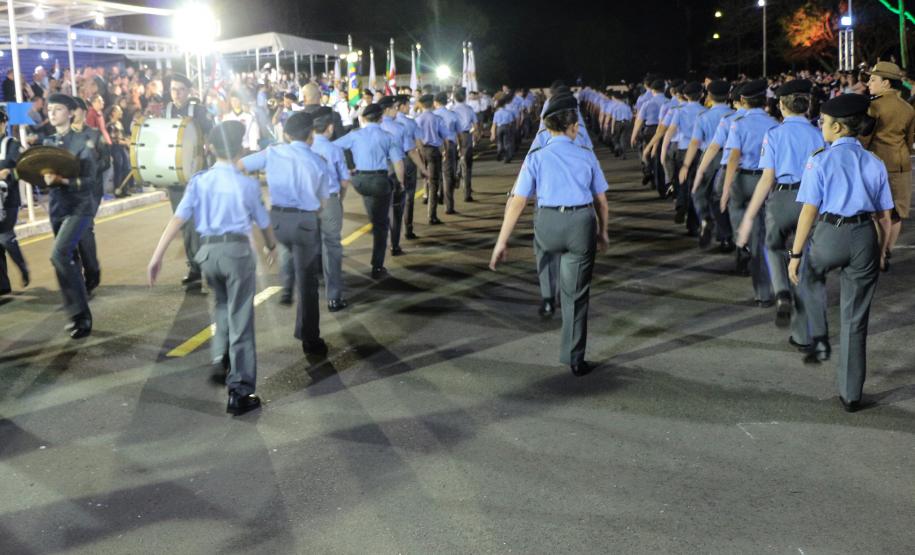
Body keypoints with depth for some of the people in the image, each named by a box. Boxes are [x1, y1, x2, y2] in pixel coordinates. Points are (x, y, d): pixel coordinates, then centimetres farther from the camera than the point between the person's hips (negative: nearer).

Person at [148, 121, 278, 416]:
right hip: (238, 250, -3)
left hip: (208, 250, 3)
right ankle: (239, 393, 5)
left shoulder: (199, 181, 1)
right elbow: (264, 222, 8)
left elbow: (178, 219, -8)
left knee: (221, 306, 32)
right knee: (240, 320, 2)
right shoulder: (248, 184, -4)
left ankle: (221, 358, 24)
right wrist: (271, 246, 29)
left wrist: (157, 256, -8)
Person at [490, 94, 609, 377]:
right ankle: (575, 359, 19)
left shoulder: (536, 158, 0)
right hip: (582, 226, 1)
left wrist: (502, 241, 1)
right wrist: (602, 232, 26)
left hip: (549, 226, -1)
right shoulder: (587, 156, 4)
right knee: (577, 294, 11)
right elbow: (601, 200, 10)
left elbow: (517, 202, -3)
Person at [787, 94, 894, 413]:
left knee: (808, 273, 34)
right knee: (855, 320, 12)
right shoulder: (875, 163, 10)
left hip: (830, 234, -3)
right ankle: (851, 395, 20)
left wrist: (795, 255, -2)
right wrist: (881, 255, 20)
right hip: (865, 239, 4)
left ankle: (819, 339, 21)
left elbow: (809, 212, -7)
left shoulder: (821, 161, -3)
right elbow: (885, 218, 10)